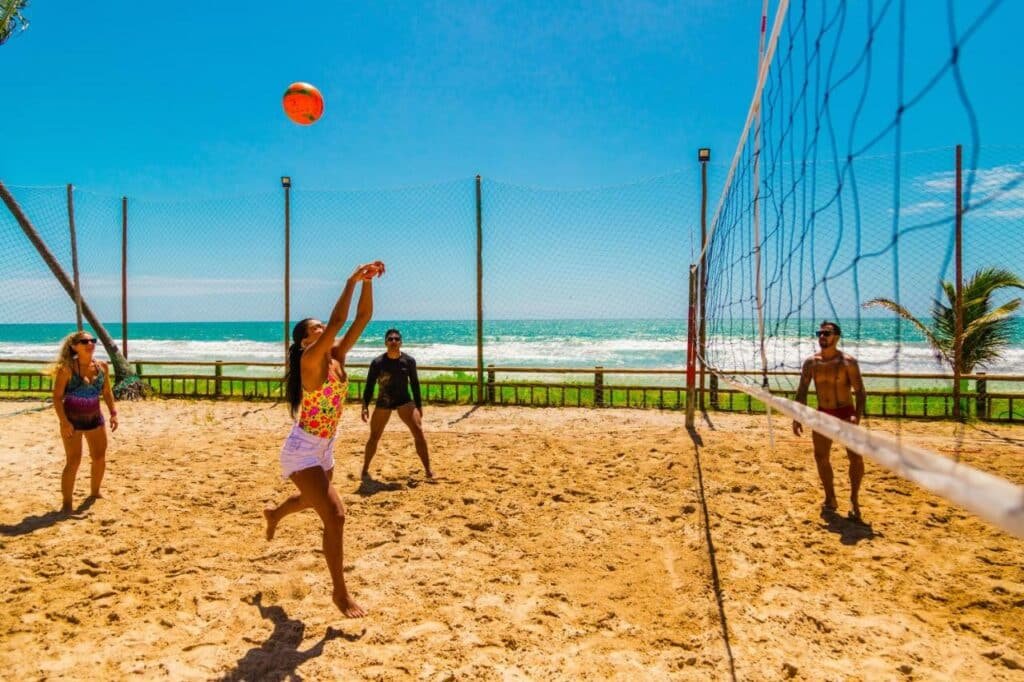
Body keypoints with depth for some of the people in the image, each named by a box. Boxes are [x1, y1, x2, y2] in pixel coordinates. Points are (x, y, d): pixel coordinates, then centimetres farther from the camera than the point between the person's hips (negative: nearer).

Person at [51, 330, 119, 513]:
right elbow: (57, 397, -13)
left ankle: (94, 493, 32)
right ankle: (66, 503, 5)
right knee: (73, 461, -6)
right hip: (72, 420, -5)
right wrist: (64, 421, -20)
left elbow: (107, 392, 11)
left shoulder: (102, 366, 0)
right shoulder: (66, 368, -14)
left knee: (100, 459, 12)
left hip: (95, 418, 5)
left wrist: (113, 413, 2)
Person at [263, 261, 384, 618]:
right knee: (334, 513, -16)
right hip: (302, 449, -8)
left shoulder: (337, 356, 0)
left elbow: (363, 318, -7)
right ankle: (340, 593, -3)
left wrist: (368, 282, -16)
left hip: (325, 448, 8)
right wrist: (352, 281, -32)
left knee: (312, 500, 31)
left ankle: (274, 514, 66)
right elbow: (336, 322, -33)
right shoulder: (310, 360, -19)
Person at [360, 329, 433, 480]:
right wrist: (365, 406, -12)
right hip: (383, 402, 0)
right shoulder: (378, 362, -11)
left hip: (404, 400, 0)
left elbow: (414, 383, 3)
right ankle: (365, 470, 26)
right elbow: (370, 385, -5)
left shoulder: (409, 361, -7)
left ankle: (428, 471, -6)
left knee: (419, 432, -13)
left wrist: (419, 405, 4)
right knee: (374, 437, 6)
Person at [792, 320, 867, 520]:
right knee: (821, 457, 8)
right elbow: (802, 392, 5)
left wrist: (857, 416, -27)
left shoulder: (847, 362, -11)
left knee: (855, 457, -13)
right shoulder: (811, 362, 1)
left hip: (845, 413, -4)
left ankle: (854, 499, 5)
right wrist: (797, 417, -1)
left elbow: (860, 392, -13)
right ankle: (830, 499, 23)